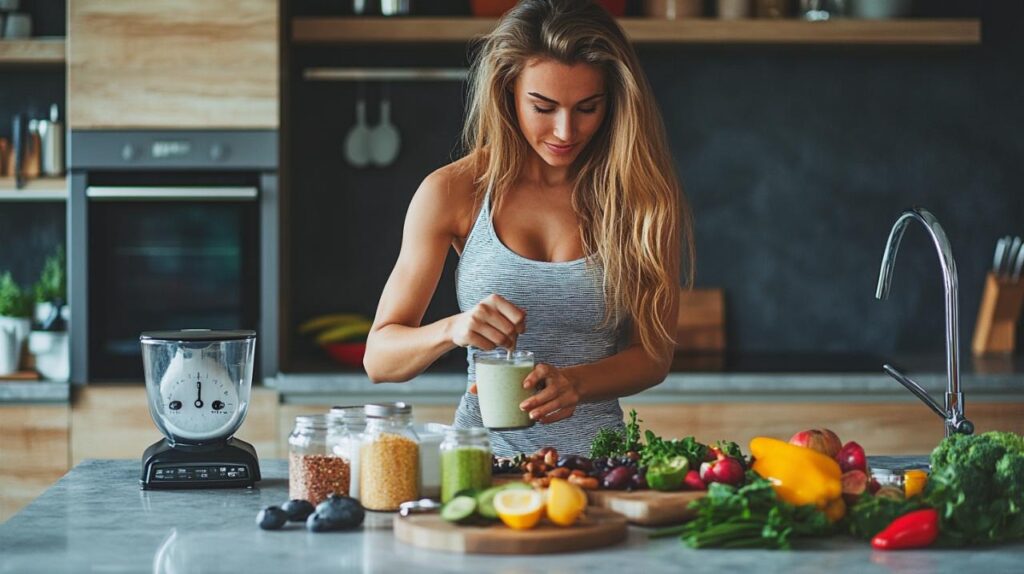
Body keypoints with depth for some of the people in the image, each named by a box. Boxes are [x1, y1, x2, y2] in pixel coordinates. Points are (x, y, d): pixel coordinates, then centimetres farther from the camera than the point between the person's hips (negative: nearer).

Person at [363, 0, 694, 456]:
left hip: (595, 452, 0)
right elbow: (379, 358, 1)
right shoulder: (454, 192, 1)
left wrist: (573, 383, -16)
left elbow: (653, 355, 4)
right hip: (483, 450, 0)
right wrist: (453, 329, -20)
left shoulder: (645, 198, 3)